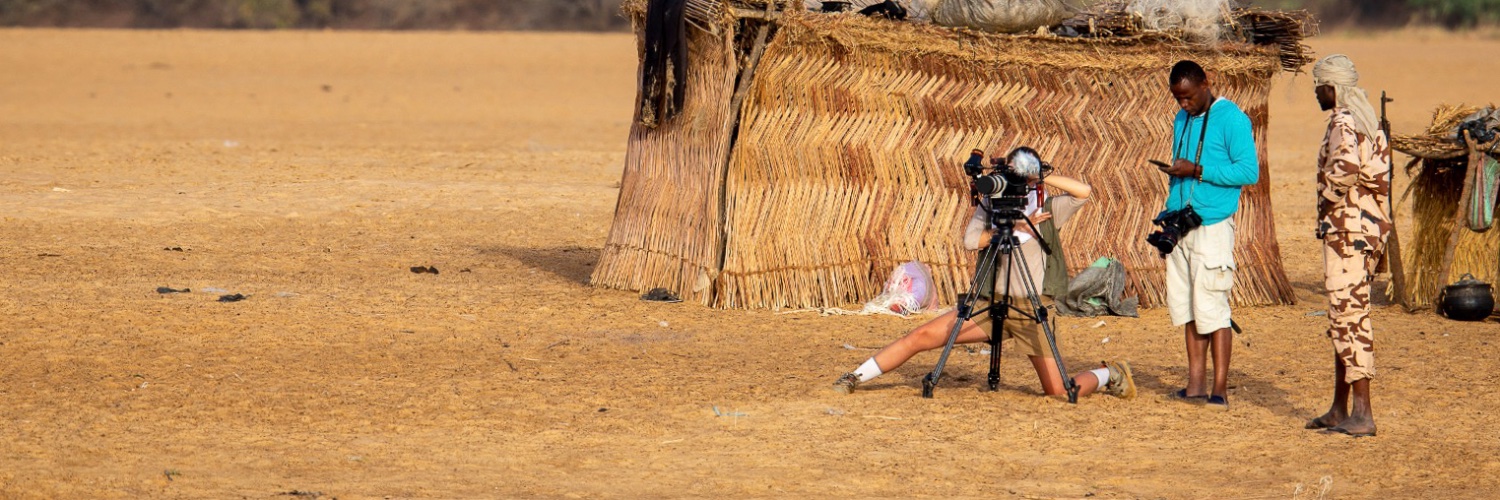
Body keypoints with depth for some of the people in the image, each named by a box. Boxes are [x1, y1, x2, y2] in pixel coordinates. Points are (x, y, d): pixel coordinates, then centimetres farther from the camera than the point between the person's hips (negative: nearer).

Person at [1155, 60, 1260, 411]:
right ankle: (1195, 384, 11)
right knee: (1186, 307, 7)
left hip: (1212, 226, -8)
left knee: (1212, 309, -7)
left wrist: (1197, 171, -18)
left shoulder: (1231, 119, -7)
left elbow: (1249, 171, -14)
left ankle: (1220, 390, -4)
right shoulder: (1182, 120, 17)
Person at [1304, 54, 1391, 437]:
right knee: (1344, 319, 15)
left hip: (1346, 230, -10)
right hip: (1370, 229, 10)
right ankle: (1339, 409, 21)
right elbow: (1379, 176, 19)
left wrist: (1327, 194, -15)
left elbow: (1347, 168, -31)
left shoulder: (1343, 123, -13)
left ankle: (1362, 415, -13)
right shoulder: (1368, 120, 17)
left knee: (1350, 318, -10)